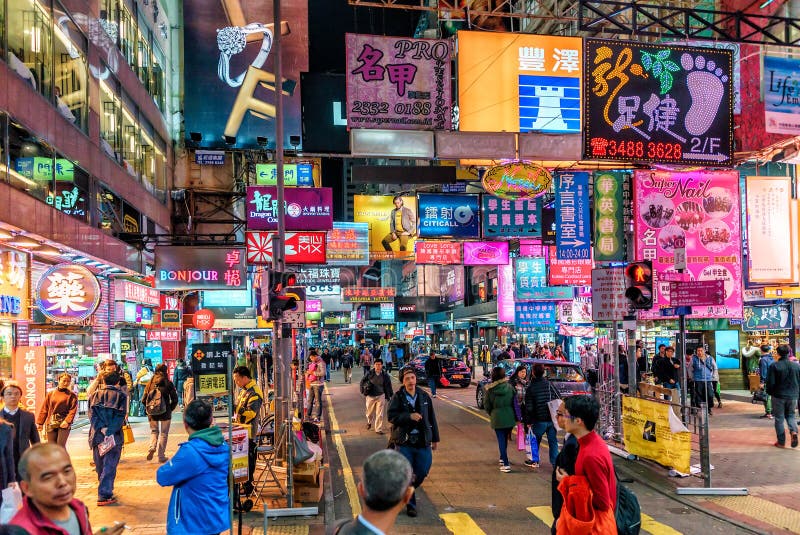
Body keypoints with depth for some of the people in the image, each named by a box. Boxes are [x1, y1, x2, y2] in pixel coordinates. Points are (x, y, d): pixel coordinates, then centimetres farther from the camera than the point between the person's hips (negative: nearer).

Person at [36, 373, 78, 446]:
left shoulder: (71, 395, 3)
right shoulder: (51, 394, 11)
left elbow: (73, 409, -6)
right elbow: (44, 409, 12)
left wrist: (67, 421, -19)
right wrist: (40, 423, 8)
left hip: (63, 424, -3)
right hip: (51, 424, 3)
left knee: (61, 446, -10)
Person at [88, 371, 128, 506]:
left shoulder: (95, 395, 10)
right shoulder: (121, 395, -1)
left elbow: (92, 414, -2)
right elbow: (120, 417, -11)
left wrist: (101, 430, -10)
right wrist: (109, 433, -13)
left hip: (97, 435, 4)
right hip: (114, 437, -4)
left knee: (100, 466, 16)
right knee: (109, 466, -1)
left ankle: (105, 491, 26)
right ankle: (104, 496, -4)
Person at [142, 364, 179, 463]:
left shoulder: (150, 384, -1)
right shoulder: (168, 383, -8)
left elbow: (143, 400, 0)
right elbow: (175, 399, -8)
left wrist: (148, 409, 14)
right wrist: (170, 409, 8)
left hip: (152, 413, 2)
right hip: (165, 413, -2)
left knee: (154, 431, 21)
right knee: (164, 433, 9)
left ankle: (152, 447, -5)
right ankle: (161, 456, 10)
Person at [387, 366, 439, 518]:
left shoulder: (424, 397, 6)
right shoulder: (397, 397, -5)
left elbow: (432, 418, 12)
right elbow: (391, 416, -14)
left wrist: (435, 438, 12)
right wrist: (409, 416, -26)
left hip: (423, 443, 3)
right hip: (404, 443, -3)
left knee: (422, 472, 5)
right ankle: (410, 505, 17)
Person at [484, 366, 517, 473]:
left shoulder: (489, 389, -10)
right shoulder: (509, 387, -5)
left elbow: (487, 405, -3)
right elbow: (514, 402, 2)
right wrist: (515, 416, 15)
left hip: (497, 417, -2)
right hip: (509, 417, 3)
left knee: (501, 440, 2)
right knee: (505, 439, 20)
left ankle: (505, 464, -4)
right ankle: (503, 458, 36)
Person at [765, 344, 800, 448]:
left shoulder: (774, 366, -13)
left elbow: (770, 383, -13)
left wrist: (770, 393, 5)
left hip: (778, 396, -3)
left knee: (779, 418, 6)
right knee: (790, 415, 19)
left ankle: (781, 442, 9)